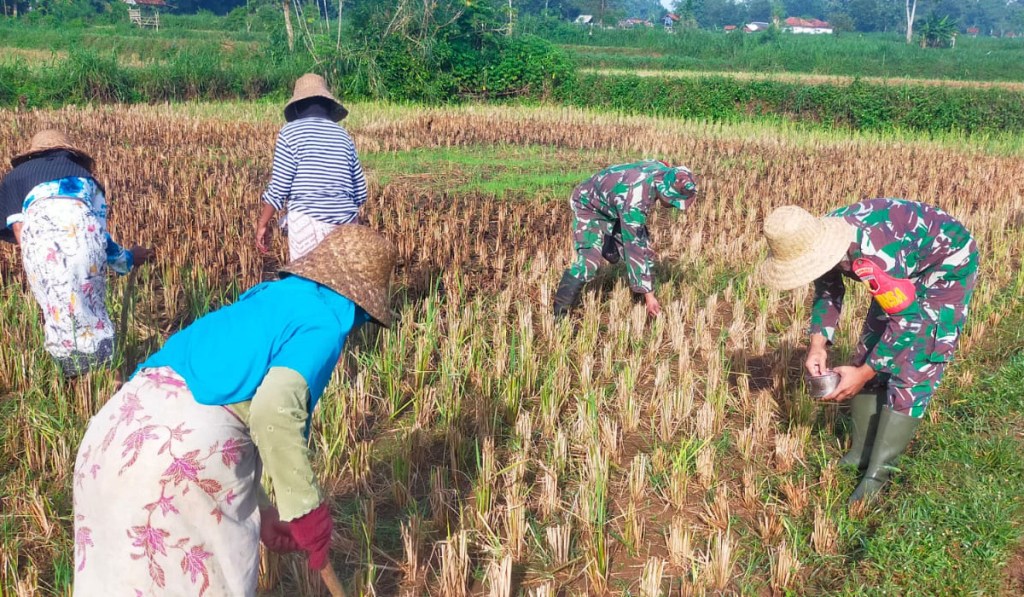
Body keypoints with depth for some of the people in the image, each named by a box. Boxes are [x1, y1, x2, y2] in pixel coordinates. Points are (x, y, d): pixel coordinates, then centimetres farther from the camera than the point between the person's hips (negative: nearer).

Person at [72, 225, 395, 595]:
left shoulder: (268, 301, 26)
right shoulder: (324, 322, 1)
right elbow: (273, 412, -18)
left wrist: (259, 507, 33)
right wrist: (306, 510, -7)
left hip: (120, 423, 9)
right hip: (183, 440, -8)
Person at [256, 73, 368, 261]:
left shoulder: (291, 132, -1)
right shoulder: (342, 135, 11)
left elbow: (279, 187, -6)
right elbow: (360, 191, 12)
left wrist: (262, 224, 5)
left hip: (308, 221, -4)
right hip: (345, 222, 4)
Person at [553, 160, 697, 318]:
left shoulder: (663, 172, -20)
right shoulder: (635, 201, -42)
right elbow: (635, 247, -39)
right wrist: (648, 294, -34)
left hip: (616, 208, 8)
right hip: (589, 206, -8)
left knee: (646, 248, -3)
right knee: (589, 260, -22)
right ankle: (560, 315, -14)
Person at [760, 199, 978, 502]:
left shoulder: (875, 256, -42)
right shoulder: (819, 239, -18)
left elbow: (907, 319, -31)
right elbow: (828, 290, 1)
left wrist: (863, 373, -25)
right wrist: (818, 344, -10)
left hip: (947, 265, -8)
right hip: (907, 267, 8)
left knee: (912, 370, -12)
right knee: (870, 354, 7)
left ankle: (877, 475, -7)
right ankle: (861, 455, 17)